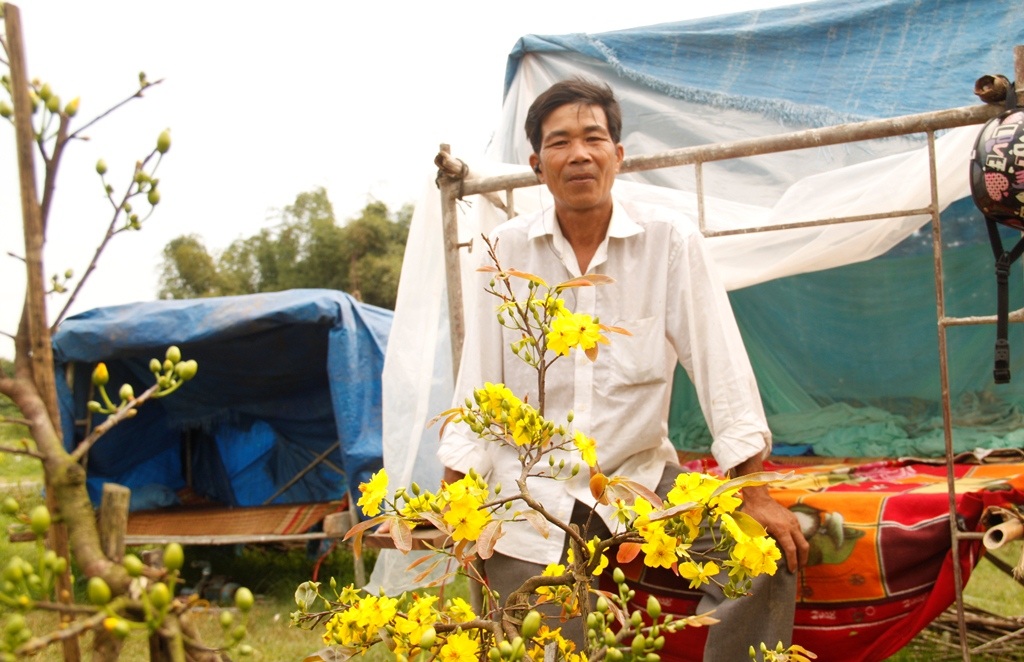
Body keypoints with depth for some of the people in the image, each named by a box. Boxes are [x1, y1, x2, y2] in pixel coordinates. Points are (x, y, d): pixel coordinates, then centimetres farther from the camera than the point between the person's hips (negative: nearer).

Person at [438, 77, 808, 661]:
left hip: (640, 475, 0)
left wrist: (753, 492, -13)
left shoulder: (670, 239, -7)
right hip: (531, 491, 1)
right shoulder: (507, 249, -1)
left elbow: (719, 362, -9)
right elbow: (478, 381, -1)